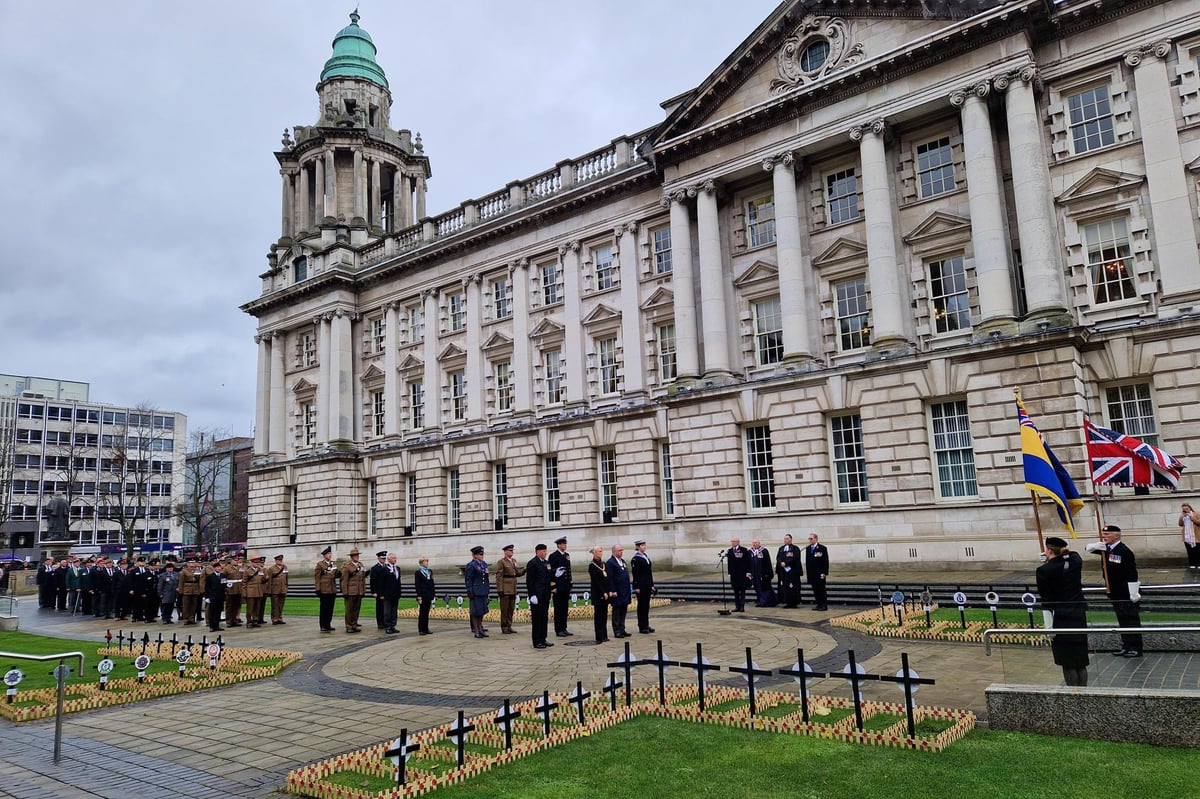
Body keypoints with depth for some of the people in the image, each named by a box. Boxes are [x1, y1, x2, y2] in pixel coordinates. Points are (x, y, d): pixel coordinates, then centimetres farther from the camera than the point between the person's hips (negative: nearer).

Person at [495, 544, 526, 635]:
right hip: (505, 590, -7)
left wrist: (524, 570, -8)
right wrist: (500, 589, -16)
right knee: (504, 609, 0)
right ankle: (504, 627, 8)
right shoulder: (501, 562, -8)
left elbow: (518, 572, 13)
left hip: (513, 589, 7)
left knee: (511, 609, 11)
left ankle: (509, 626, 20)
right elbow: (499, 576, -11)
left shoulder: (514, 561, 14)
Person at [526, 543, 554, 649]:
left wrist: (555, 574, 1)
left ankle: (543, 639, 21)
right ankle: (537, 642, 4)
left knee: (545, 617, 12)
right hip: (537, 595, -8)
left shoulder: (546, 562, 14)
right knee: (537, 618, -2)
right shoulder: (532, 563, -10)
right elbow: (529, 581, -13)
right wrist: (532, 595, -17)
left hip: (545, 595, 8)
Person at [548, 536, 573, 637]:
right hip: (558, 586, -7)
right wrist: (553, 587, -15)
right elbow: (551, 572, -12)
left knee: (565, 608, 10)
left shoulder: (567, 555, 13)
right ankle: (558, 630, 3)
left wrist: (570, 583, 14)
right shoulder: (553, 556, -9)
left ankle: (564, 628, 17)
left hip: (566, 586, 7)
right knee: (558, 609, -2)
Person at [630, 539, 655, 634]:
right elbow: (635, 574, -13)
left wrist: (652, 584, 16)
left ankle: (646, 625, 19)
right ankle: (642, 627, 6)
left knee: (646, 605, 11)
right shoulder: (635, 559, -11)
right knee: (641, 605, -1)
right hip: (641, 586, -8)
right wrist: (637, 587, -16)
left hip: (647, 585, 8)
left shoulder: (646, 557, 14)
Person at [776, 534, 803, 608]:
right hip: (783, 571, 6)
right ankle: (787, 602, 7)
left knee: (793, 587, -5)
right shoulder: (781, 549, 17)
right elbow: (778, 558, 11)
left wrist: (786, 563, -17)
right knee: (784, 587, 2)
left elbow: (795, 558, -13)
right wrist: (781, 563, -10)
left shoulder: (795, 548, -2)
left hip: (793, 571, -5)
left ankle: (794, 603, -1)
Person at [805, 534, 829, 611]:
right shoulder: (808, 549, 13)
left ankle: (824, 606, 4)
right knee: (815, 590, 7)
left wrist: (824, 573, -15)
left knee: (821, 590, -2)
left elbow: (826, 561, -9)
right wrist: (808, 572, 9)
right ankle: (818, 605, 13)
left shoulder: (822, 548, -6)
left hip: (820, 573, -6)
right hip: (812, 574, 6)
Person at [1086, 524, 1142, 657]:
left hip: (1127, 594, -9)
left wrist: (1134, 594, -21)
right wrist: (1095, 546, -8)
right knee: (1122, 620, 15)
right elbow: (1088, 548, 16)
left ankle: (1136, 648, 7)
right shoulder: (1106, 548, 6)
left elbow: (1132, 575, -21)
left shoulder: (1124, 551, -20)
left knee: (1131, 620, 0)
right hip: (1114, 592, 9)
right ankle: (1126, 646, 24)